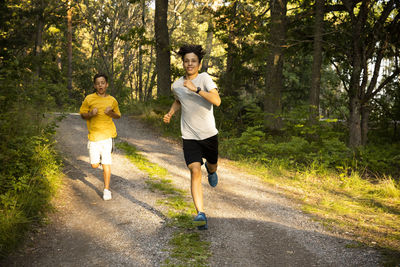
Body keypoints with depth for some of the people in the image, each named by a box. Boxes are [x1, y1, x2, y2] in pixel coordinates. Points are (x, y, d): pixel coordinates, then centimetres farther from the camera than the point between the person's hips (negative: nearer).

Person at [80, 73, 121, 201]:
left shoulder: (112, 100, 4)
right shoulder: (89, 99, 0)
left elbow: (118, 115, 16)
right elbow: (82, 114, 7)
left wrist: (111, 113, -6)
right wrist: (91, 114, -15)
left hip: (107, 134, 0)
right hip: (93, 135, 0)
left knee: (106, 163, -4)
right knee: (95, 165, 2)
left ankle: (107, 189, 8)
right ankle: (99, 158, 39)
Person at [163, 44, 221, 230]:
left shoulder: (204, 78, -12)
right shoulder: (176, 85, 0)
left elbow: (217, 101, -26)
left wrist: (195, 89, -31)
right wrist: (170, 113, 6)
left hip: (209, 134, -1)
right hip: (189, 137, 1)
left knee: (212, 167, 20)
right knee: (195, 171, -16)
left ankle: (211, 170, 60)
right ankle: (201, 214, -17)